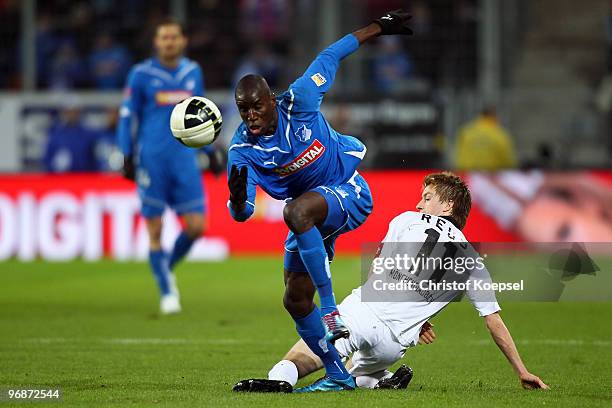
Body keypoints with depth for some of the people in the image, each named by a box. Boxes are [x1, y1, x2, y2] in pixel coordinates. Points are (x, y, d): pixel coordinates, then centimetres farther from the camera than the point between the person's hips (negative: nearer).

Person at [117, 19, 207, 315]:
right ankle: (167, 293, 8)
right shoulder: (141, 74, -1)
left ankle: (167, 268, 23)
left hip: (184, 159, 3)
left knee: (196, 226, -4)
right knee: (155, 231, -3)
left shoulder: (193, 72, 10)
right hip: (151, 160, -3)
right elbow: (126, 116, 2)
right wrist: (127, 156, -4)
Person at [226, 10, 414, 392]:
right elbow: (243, 214, -19)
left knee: (296, 212, -38)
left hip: (348, 192, -6)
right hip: (314, 212, 6)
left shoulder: (298, 102, -19)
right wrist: (237, 199, -43)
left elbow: (331, 56, -5)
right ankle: (338, 376, 17)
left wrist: (378, 27, 2)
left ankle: (331, 310, -36)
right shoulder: (242, 150, -13)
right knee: (295, 301, 2)